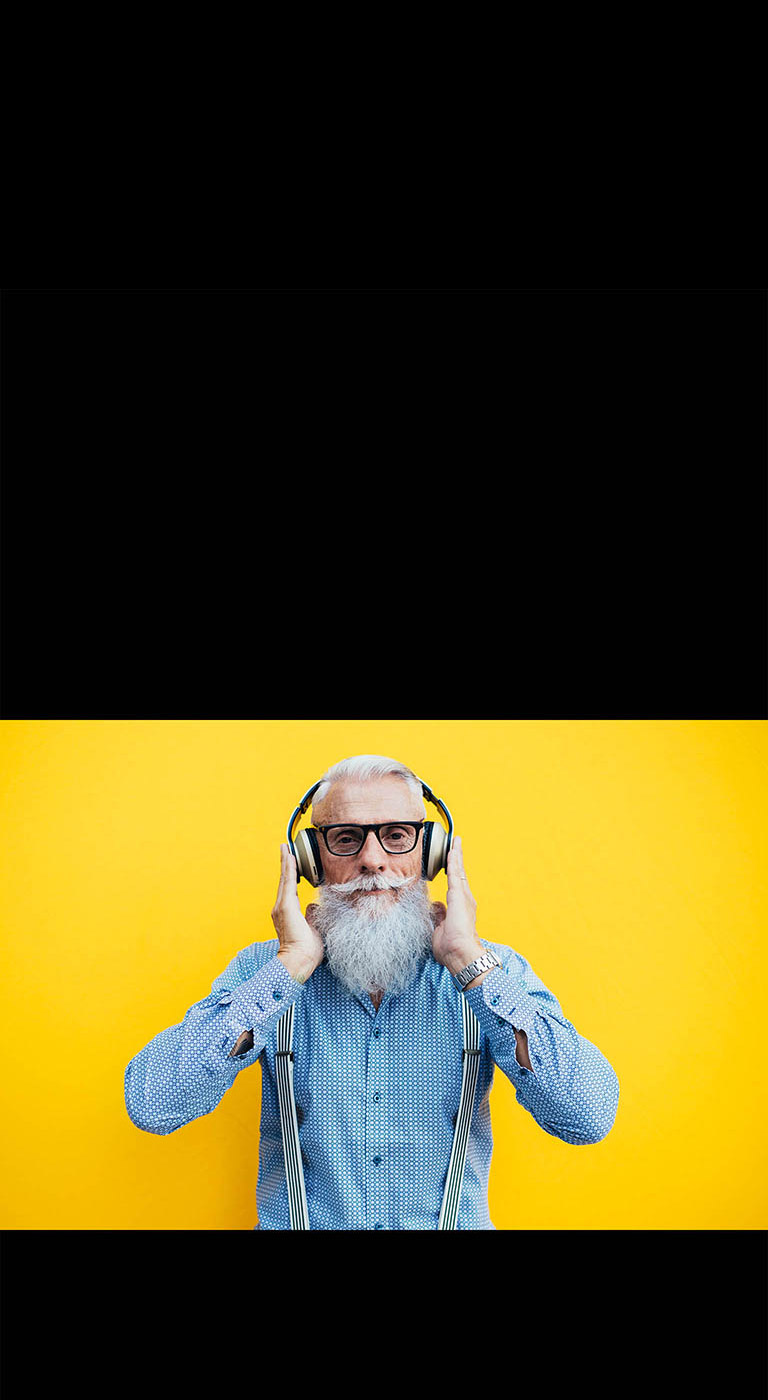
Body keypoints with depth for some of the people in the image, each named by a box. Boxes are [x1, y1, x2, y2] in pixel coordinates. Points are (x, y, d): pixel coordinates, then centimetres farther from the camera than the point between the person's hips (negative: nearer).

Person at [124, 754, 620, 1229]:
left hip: (454, 1222, 1)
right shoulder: (262, 970, -3)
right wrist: (291, 965, -16)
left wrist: (468, 959, -17)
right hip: (297, 1223, 0)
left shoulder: (494, 970, -4)